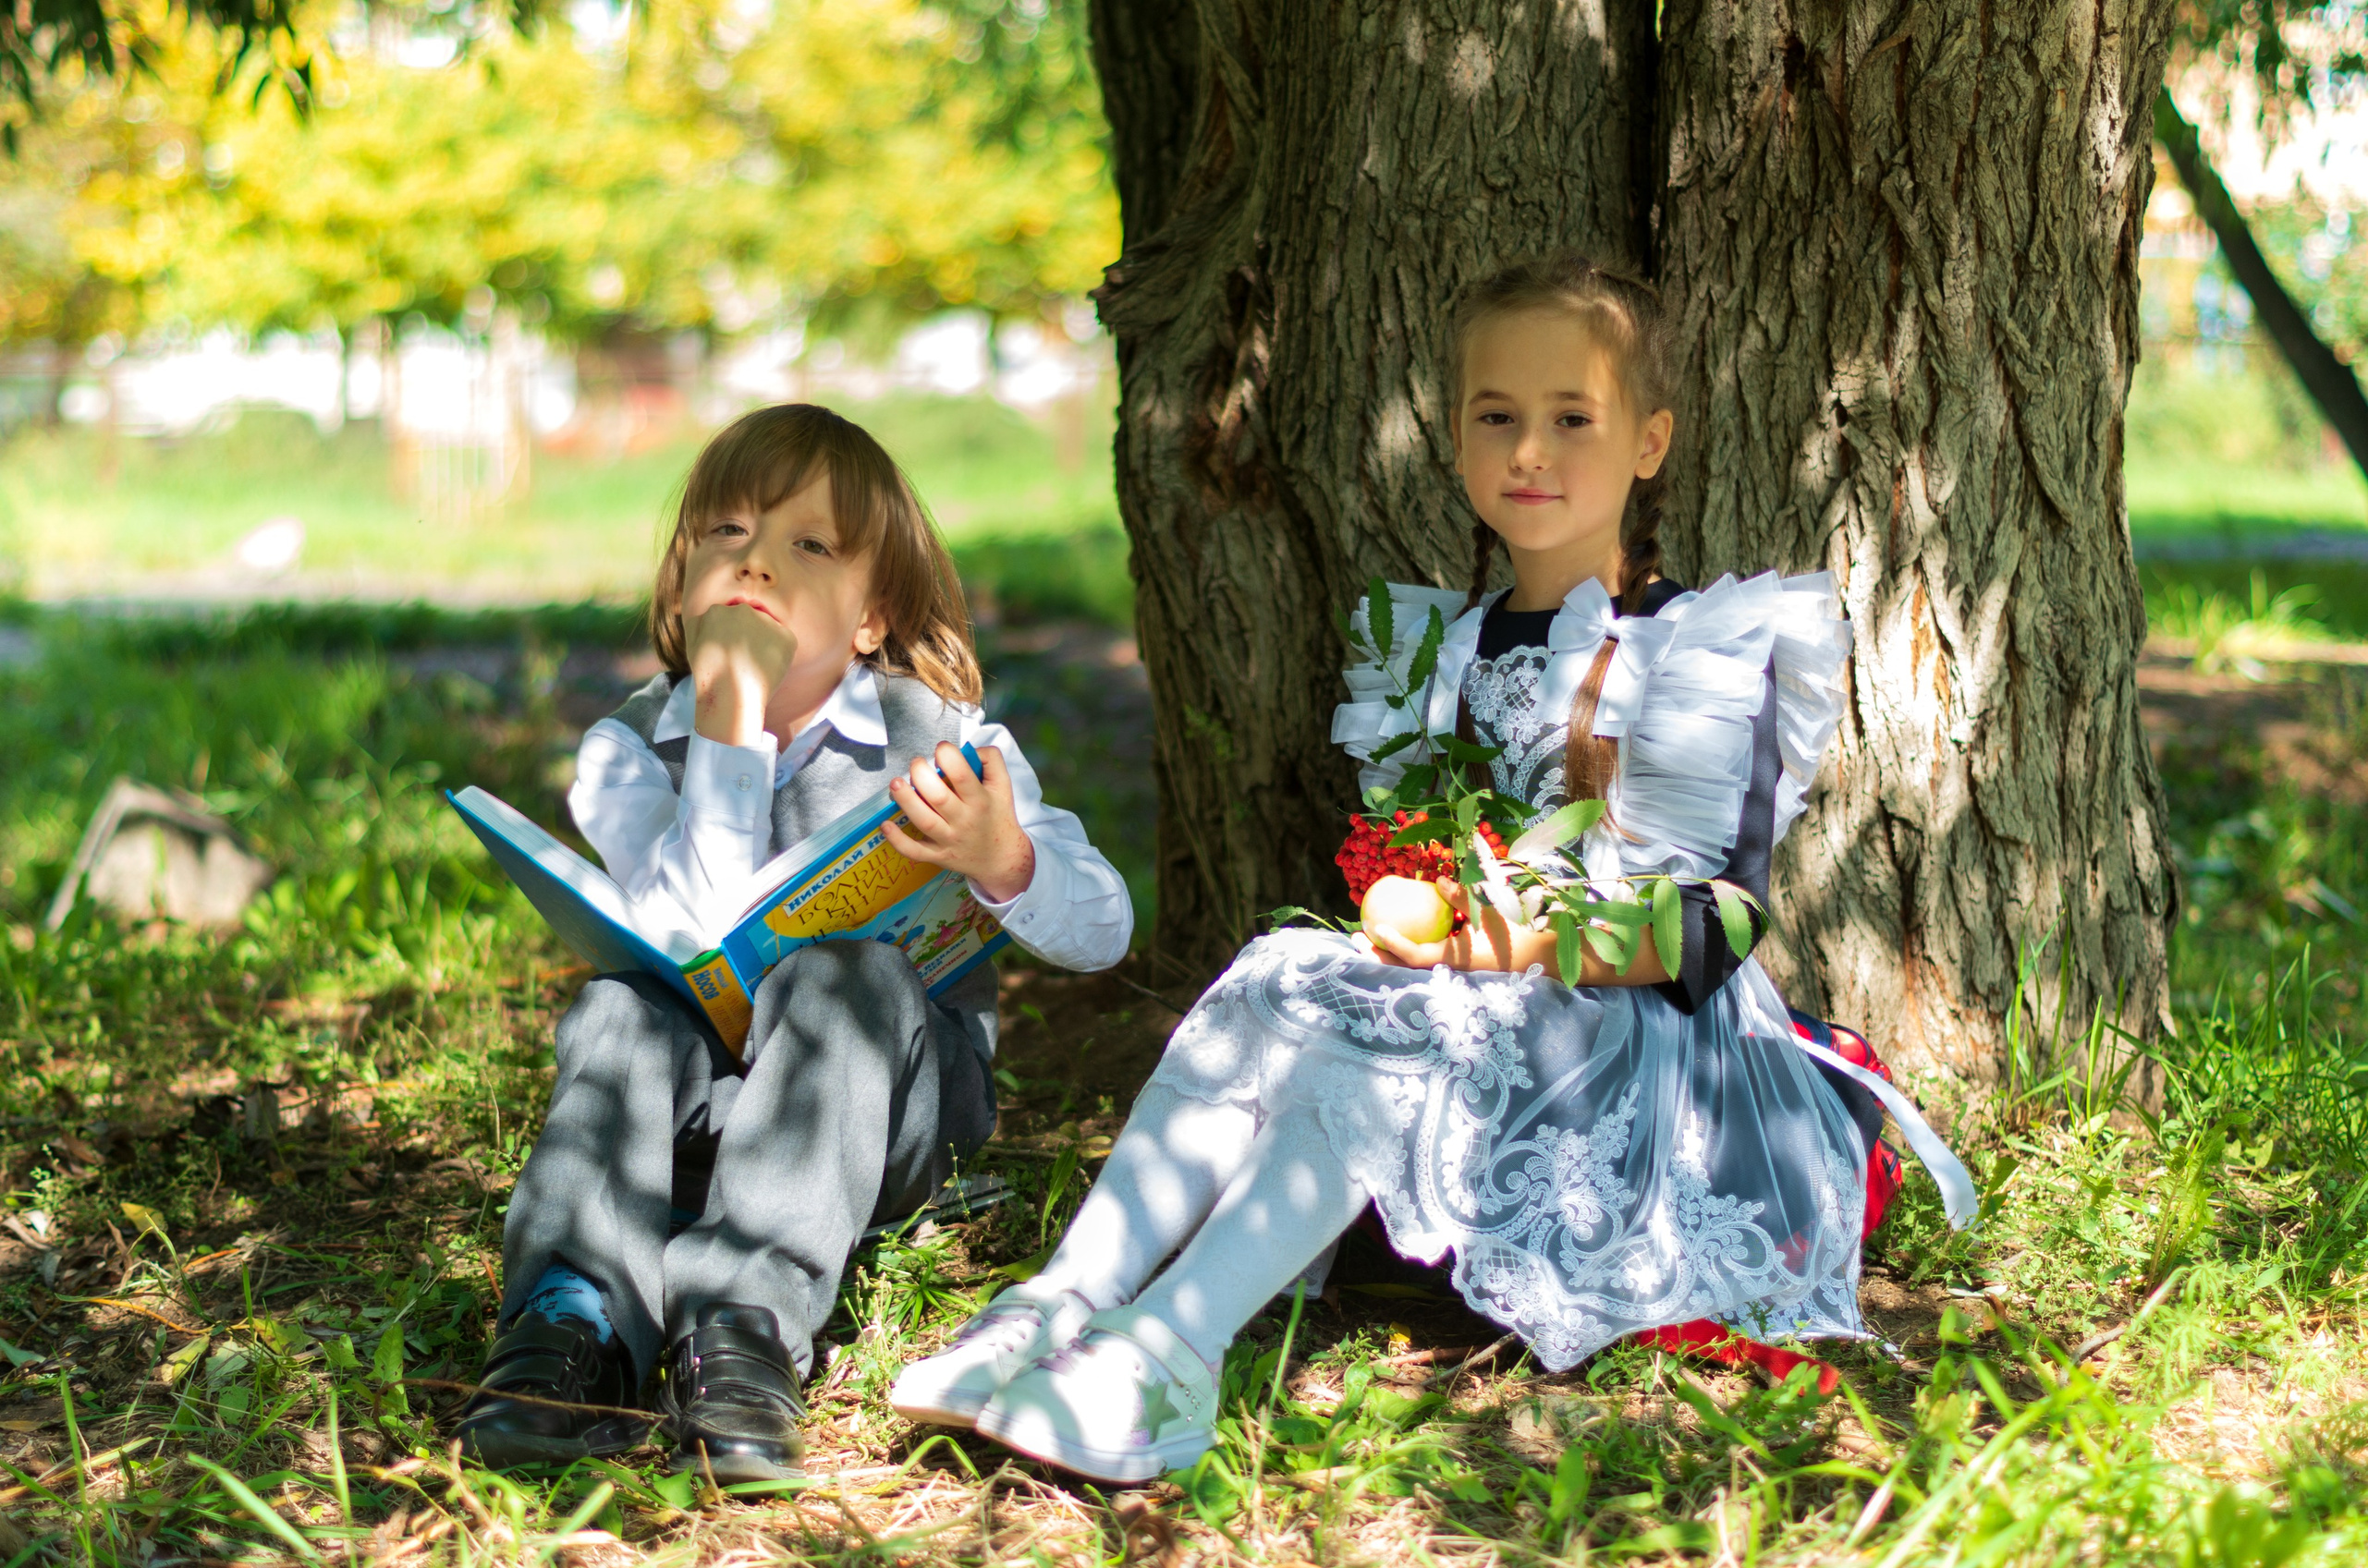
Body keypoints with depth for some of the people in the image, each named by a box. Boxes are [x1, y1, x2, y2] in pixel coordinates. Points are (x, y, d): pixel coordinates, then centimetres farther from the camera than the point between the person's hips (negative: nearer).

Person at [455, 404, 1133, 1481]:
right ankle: (576, 1314, -45)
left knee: (847, 975, -32)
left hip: (888, 1100, -1)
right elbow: (698, 936, -20)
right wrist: (731, 715, -23)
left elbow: (1104, 930, -9)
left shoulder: (940, 739, -3)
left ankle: (746, 1320, -46)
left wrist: (1003, 862, -32)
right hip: (699, 1107, 2)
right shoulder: (629, 750, -2)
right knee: (619, 1012, -27)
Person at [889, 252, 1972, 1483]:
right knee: (1271, 974, -24)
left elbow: (1717, 920, -8)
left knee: (1378, 1039, -33)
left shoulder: (1717, 650, 0)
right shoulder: (1433, 651, 17)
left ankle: (1172, 1349, -45)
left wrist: (1559, 944, -25)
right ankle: (1068, 1297, -33)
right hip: (1459, 986, 5)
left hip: (1636, 1024, -5)